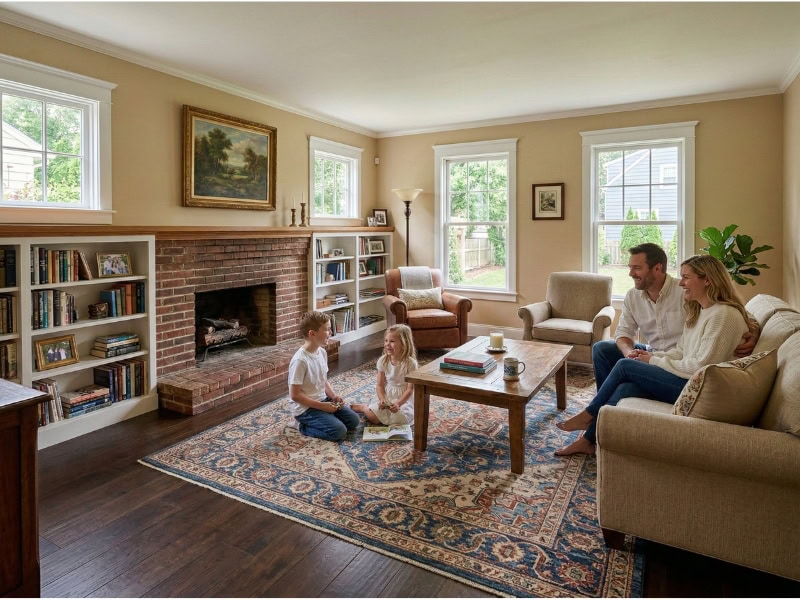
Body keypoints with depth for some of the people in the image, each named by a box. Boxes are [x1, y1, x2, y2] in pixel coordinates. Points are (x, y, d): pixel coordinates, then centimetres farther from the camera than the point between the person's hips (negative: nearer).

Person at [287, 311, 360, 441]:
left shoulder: (322, 352, 1)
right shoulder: (300, 360, -25)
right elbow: (295, 395, -22)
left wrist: (334, 396, -4)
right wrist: (322, 406, -20)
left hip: (323, 400, 8)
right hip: (305, 407, -8)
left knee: (353, 421, 3)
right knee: (339, 431, -19)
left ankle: (316, 422, 14)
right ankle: (303, 426, 0)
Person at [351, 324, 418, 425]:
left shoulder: (410, 363, -14)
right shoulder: (383, 361, -4)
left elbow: (410, 389, -13)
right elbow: (380, 385, -1)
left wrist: (398, 403, -26)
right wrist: (382, 400, -19)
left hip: (404, 399, -2)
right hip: (386, 398, 2)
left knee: (399, 418, -29)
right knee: (373, 418, -19)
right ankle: (363, 407, 15)